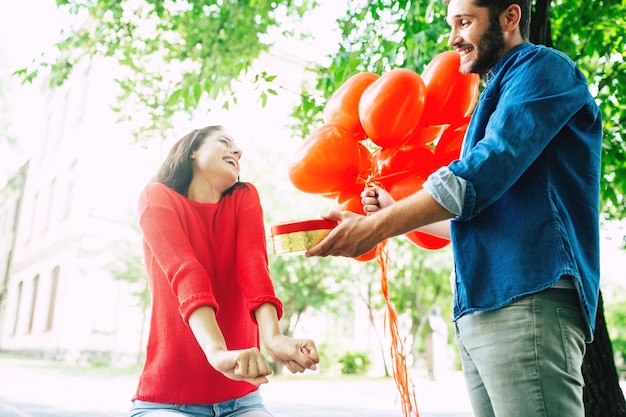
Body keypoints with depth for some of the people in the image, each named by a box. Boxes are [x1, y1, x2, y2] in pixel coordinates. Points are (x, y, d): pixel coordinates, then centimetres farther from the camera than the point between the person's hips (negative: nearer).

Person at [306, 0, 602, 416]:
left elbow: (482, 173, -15)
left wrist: (376, 227, -13)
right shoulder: (498, 96, 28)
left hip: (527, 299, -9)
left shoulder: (543, 67, 1)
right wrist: (395, 212, 23)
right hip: (479, 307, 9)